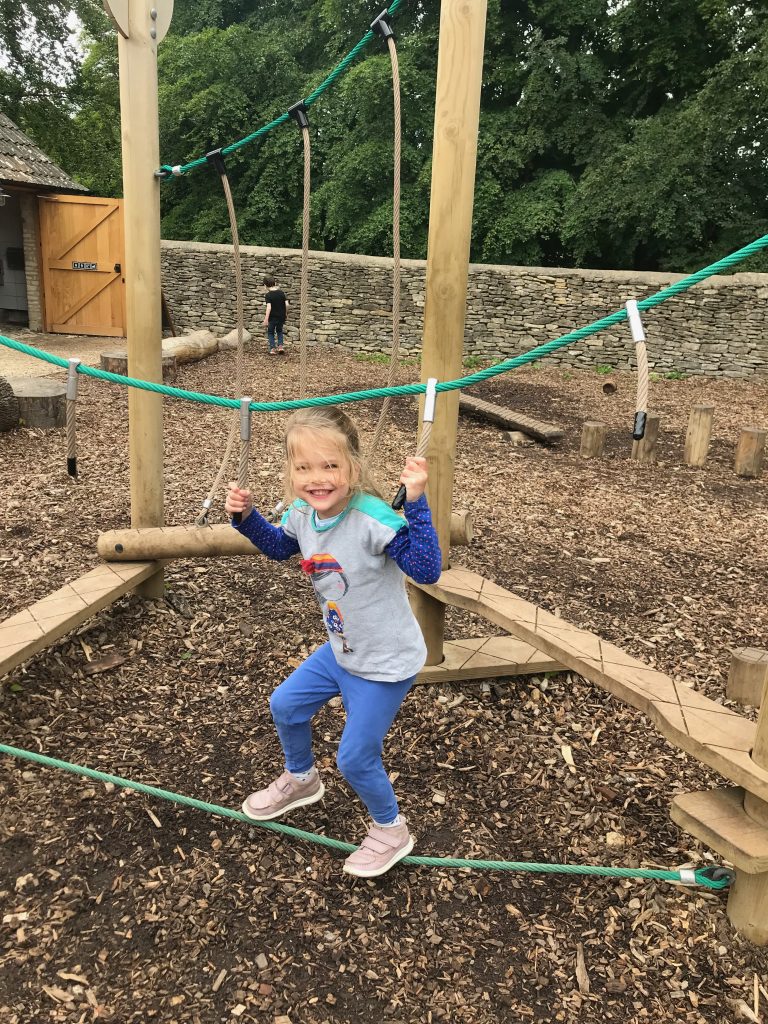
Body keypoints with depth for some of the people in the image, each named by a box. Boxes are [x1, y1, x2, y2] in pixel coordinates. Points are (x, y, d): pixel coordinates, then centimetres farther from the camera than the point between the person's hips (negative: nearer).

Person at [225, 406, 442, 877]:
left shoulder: (373, 519, -32)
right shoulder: (303, 513, -9)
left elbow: (427, 570, -39)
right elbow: (280, 546, 14)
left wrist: (416, 502, -46)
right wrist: (247, 515, 0)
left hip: (385, 663, -7)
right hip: (341, 650, 8)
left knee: (355, 757, 2)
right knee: (286, 705, 21)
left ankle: (391, 829, 34)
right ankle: (301, 779, 52)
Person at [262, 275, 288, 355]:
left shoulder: (268, 295, -14)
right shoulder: (281, 293, -1)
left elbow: (269, 307, -22)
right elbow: (287, 304, -3)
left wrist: (266, 319, -22)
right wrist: (286, 314, 12)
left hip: (272, 317, -4)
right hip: (281, 317, 4)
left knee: (270, 333, 14)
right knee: (279, 331, 25)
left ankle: (272, 349, 5)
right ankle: (280, 346, 10)